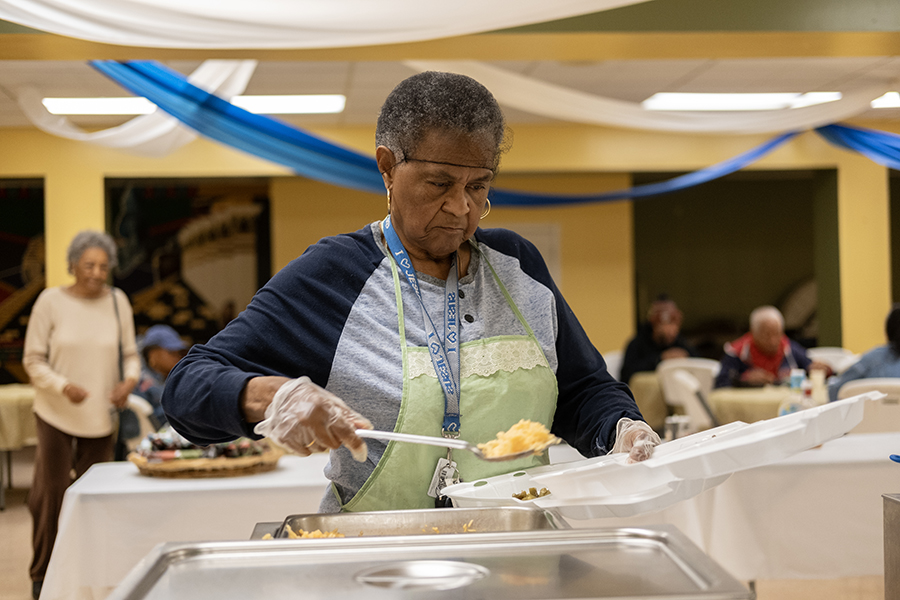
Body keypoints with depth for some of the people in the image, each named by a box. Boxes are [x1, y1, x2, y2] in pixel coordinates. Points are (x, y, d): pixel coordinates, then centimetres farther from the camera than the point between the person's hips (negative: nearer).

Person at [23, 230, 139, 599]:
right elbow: (33, 360, -3)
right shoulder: (51, 301, -6)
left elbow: (130, 354, 9)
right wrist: (63, 386, -19)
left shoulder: (117, 301, 2)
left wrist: (129, 381, -12)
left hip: (101, 416, 2)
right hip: (55, 415, -2)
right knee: (52, 494, 1)